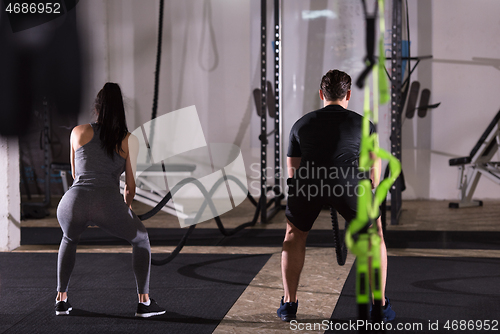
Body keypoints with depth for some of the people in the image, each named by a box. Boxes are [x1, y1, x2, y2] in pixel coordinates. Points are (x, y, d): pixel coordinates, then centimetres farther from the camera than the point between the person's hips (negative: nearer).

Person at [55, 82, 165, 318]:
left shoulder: (78, 132, 20)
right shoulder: (129, 140, 17)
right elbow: (131, 186, 23)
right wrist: (126, 206, 44)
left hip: (74, 202, 2)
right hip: (108, 204, -2)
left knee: (69, 238, 37)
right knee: (141, 239, 28)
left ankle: (61, 299, 30)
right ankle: (144, 302, 19)